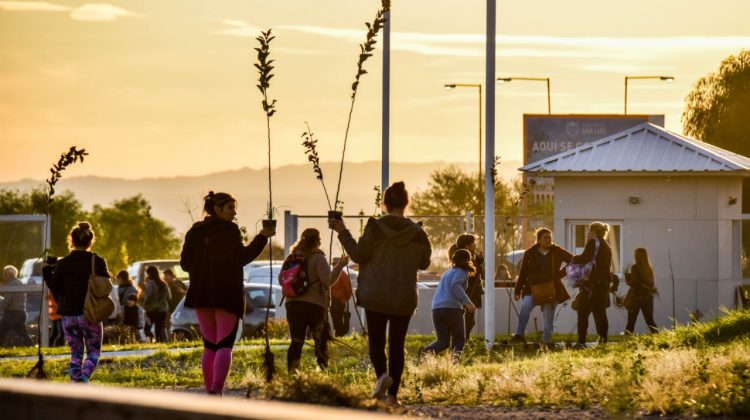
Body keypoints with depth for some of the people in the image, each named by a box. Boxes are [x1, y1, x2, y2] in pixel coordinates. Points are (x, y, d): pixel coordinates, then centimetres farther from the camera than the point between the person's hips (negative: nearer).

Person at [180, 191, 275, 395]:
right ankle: (217, 389, -25)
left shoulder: (196, 232, 10)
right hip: (227, 294, -5)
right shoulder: (230, 230, -7)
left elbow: (185, 263, 9)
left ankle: (210, 391, 7)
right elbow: (241, 257, -16)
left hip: (201, 294, 5)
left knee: (209, 346, 12)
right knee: (225, 345, -7)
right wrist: (261, 238, -13)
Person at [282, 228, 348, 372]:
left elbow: (281, 279, 11)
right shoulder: (318, 257, -8)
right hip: (314, 305, -4)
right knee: (320, 340, 8)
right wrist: (340, 266, -12)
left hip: (293, 304, 4)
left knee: (296, 341, 5)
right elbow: (328, 279, -18)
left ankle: (292, 372, -3)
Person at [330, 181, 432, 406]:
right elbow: (424, 263, 9)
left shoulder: (376, 228, -11)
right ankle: (393, 393, 4)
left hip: (376, 297, -2)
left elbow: (358, 254, -6)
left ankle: (382, 374, -19)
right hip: (405, 299, 2)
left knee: (376, 341, 11)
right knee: (397, 344, 9)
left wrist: (342, 233, 3)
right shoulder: (417, 233, -2)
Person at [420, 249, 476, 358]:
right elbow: (455, 286, -18)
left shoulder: (448, 272, 27)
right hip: (452, 308, -6)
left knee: (443, 341, 4)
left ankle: (427, 350, -23)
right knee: (459, 338, 6)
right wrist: (467, 302, -24)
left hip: (436, 308, 6)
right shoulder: (461, 272, 2)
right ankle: (455, 356, -19)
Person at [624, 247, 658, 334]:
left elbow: (634, 282, -14)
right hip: (648, 297, 5)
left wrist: (627, 277, 2)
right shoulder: (649, 268, 8)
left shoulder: (635, 267, -10)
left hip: (636, 297, -5)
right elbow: (651, 283, 13)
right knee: (650, 321, 8)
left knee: (631, 322, -2)